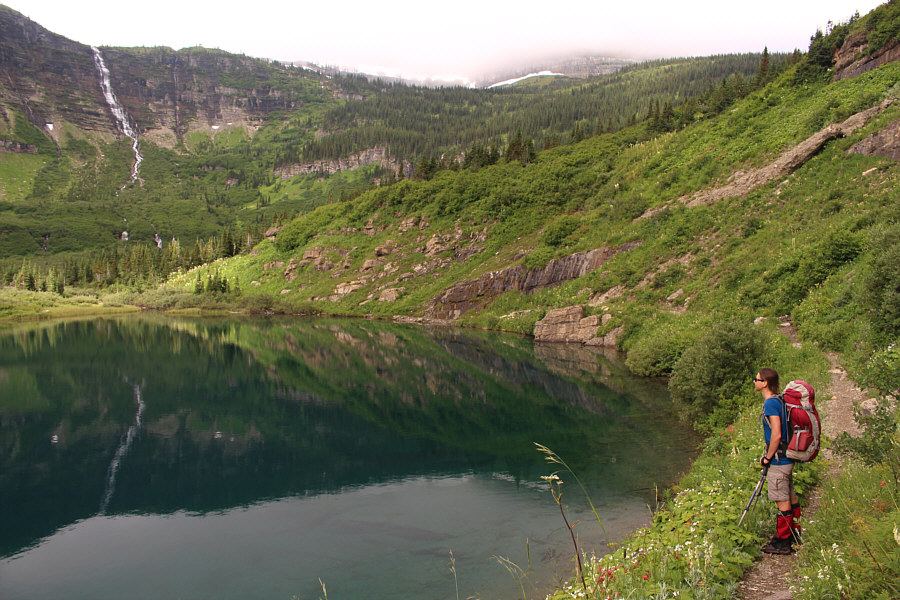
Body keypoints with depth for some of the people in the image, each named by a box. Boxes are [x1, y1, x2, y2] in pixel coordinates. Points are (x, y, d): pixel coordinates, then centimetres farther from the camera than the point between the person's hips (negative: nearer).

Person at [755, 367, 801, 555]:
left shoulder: (771, 403, -20)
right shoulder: (778, 401, 10)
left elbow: (776, 435, -25)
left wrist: (768, 457, -14)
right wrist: (768, 454, 19)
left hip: (779, 461, -10)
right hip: (787, 458, 10)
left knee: (782, 501, -1)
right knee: (790, 497, 18)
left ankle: (783, 542, 7)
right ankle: (795, 535, 30)